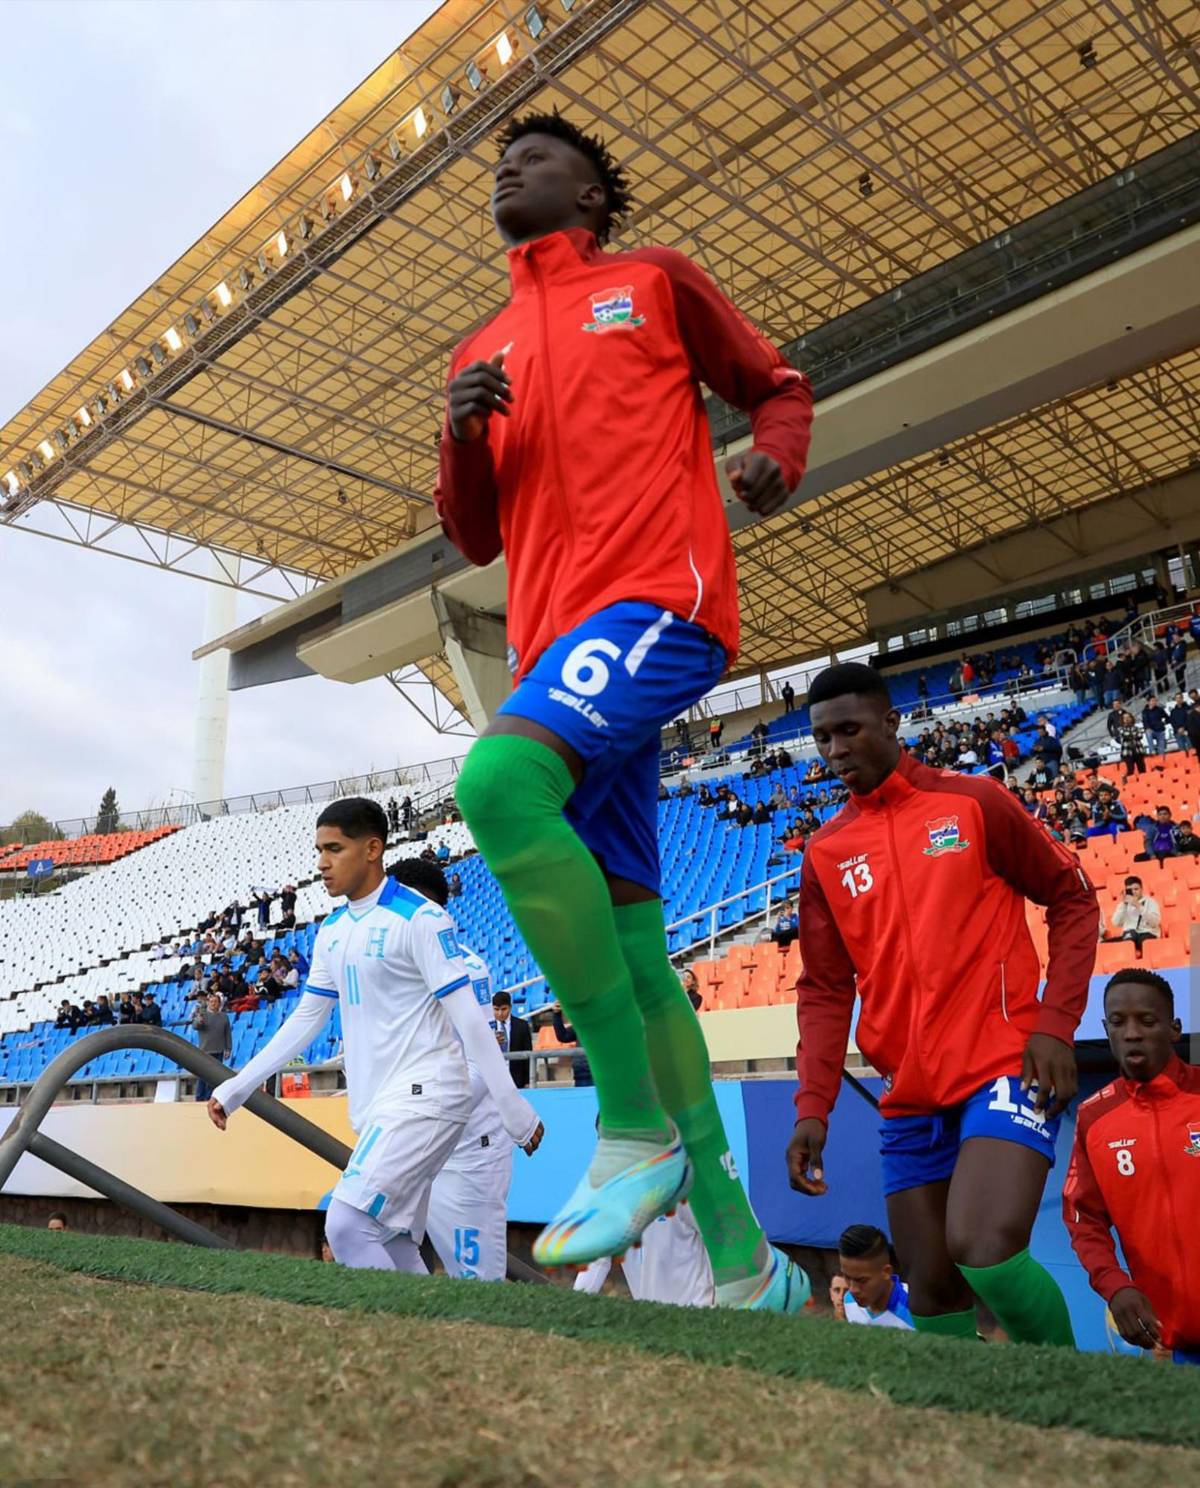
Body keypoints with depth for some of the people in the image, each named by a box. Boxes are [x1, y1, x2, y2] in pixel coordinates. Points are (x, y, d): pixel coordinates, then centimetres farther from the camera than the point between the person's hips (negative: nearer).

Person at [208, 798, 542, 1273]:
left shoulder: (419, 918, -12)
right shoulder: (332, 930, 12)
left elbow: (468, 1019, -14)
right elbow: (305, 1020, 19)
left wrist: (515, 1113, -14)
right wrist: (236, 1088, 17)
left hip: (423, 1097, -8)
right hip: (374, 1109, 8)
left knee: (346, 1225, -18)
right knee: (394, 1253, 11)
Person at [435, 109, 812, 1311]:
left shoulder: (652, 283, 17)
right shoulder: (482, 355, 27)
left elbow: (777, 384, 19)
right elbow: (475, 537, 24)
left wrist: (775, 456, -4)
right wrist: (464, 435, 4)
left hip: (655, 597, -6)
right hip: (558, 642, 6)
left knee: (496, 779, -32)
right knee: (625, 945, -1)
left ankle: (639, 1130, -19)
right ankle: (742, 1259, 8)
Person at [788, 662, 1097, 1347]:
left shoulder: (973, 801, 1)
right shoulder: (824, 853, 9)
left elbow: (1074, 900, 4)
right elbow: (824, 991, 8)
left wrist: (1056, 1025, -9)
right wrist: (813, 1109, -4)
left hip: (1005, 1069, -4)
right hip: (909, 1097, 4)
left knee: (984, 1251, -22)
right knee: (933, 1291, 7)